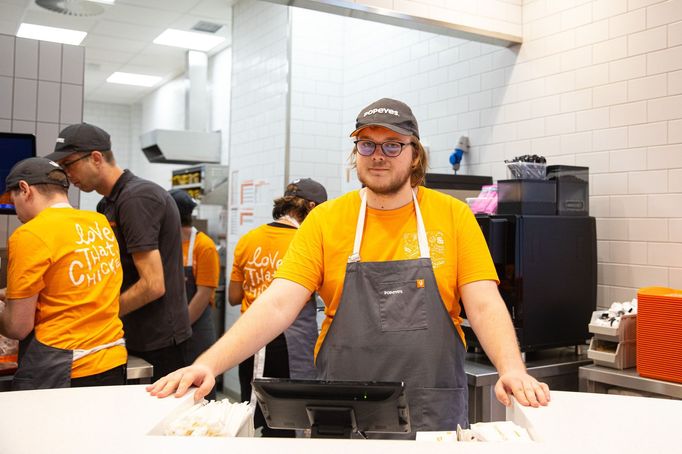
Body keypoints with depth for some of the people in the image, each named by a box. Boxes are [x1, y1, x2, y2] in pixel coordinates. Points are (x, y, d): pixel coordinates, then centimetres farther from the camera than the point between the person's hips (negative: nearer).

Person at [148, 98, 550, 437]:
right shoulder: (325, 220, 0)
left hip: (436, 412, 0)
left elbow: (485, 305, -5)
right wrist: (209, 364, -20)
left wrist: (513, 370, -22)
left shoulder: (453, 216, 0)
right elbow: (277, 304, -8)